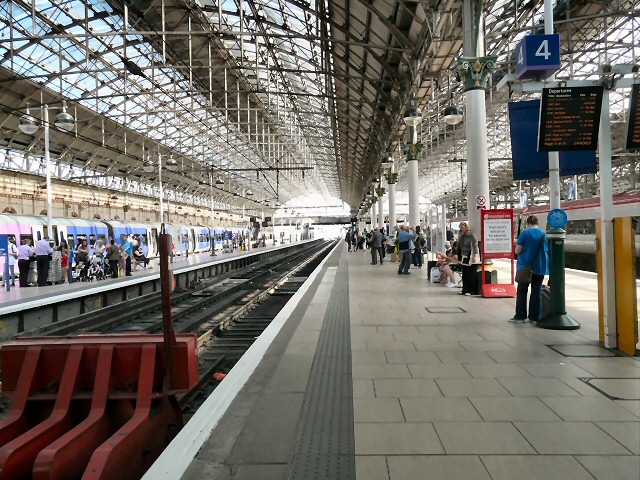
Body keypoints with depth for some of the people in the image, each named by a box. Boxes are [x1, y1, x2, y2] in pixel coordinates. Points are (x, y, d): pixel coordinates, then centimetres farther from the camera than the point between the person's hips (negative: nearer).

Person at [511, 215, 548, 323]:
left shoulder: (525, 233, -10)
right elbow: (547, 251, 12)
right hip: (540, 268, 4)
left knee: (522, 292, 5)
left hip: (525, 267, -3)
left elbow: (517, 251, -13)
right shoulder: (544, 234, 4)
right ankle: (535, 317, 10)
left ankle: (520, 316, 7)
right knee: (537, 292, 9)